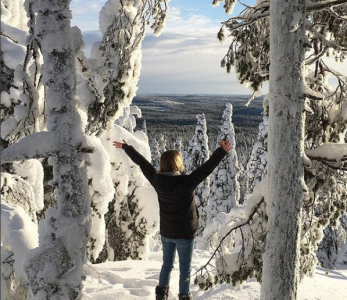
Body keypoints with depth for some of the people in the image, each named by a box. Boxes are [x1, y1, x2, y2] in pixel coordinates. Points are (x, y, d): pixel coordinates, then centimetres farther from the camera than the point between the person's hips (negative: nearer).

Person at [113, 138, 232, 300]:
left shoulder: (157, 180, -11)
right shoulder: (186, 182, -25)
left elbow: (141, 162, 0)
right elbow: (207, 168, -30)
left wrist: (126, 147, 11)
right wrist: (222, 151, -31)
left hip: (166, 232, 5)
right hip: (185, 233, -4)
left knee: (167, 264, 22)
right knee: (185, 267, 12)